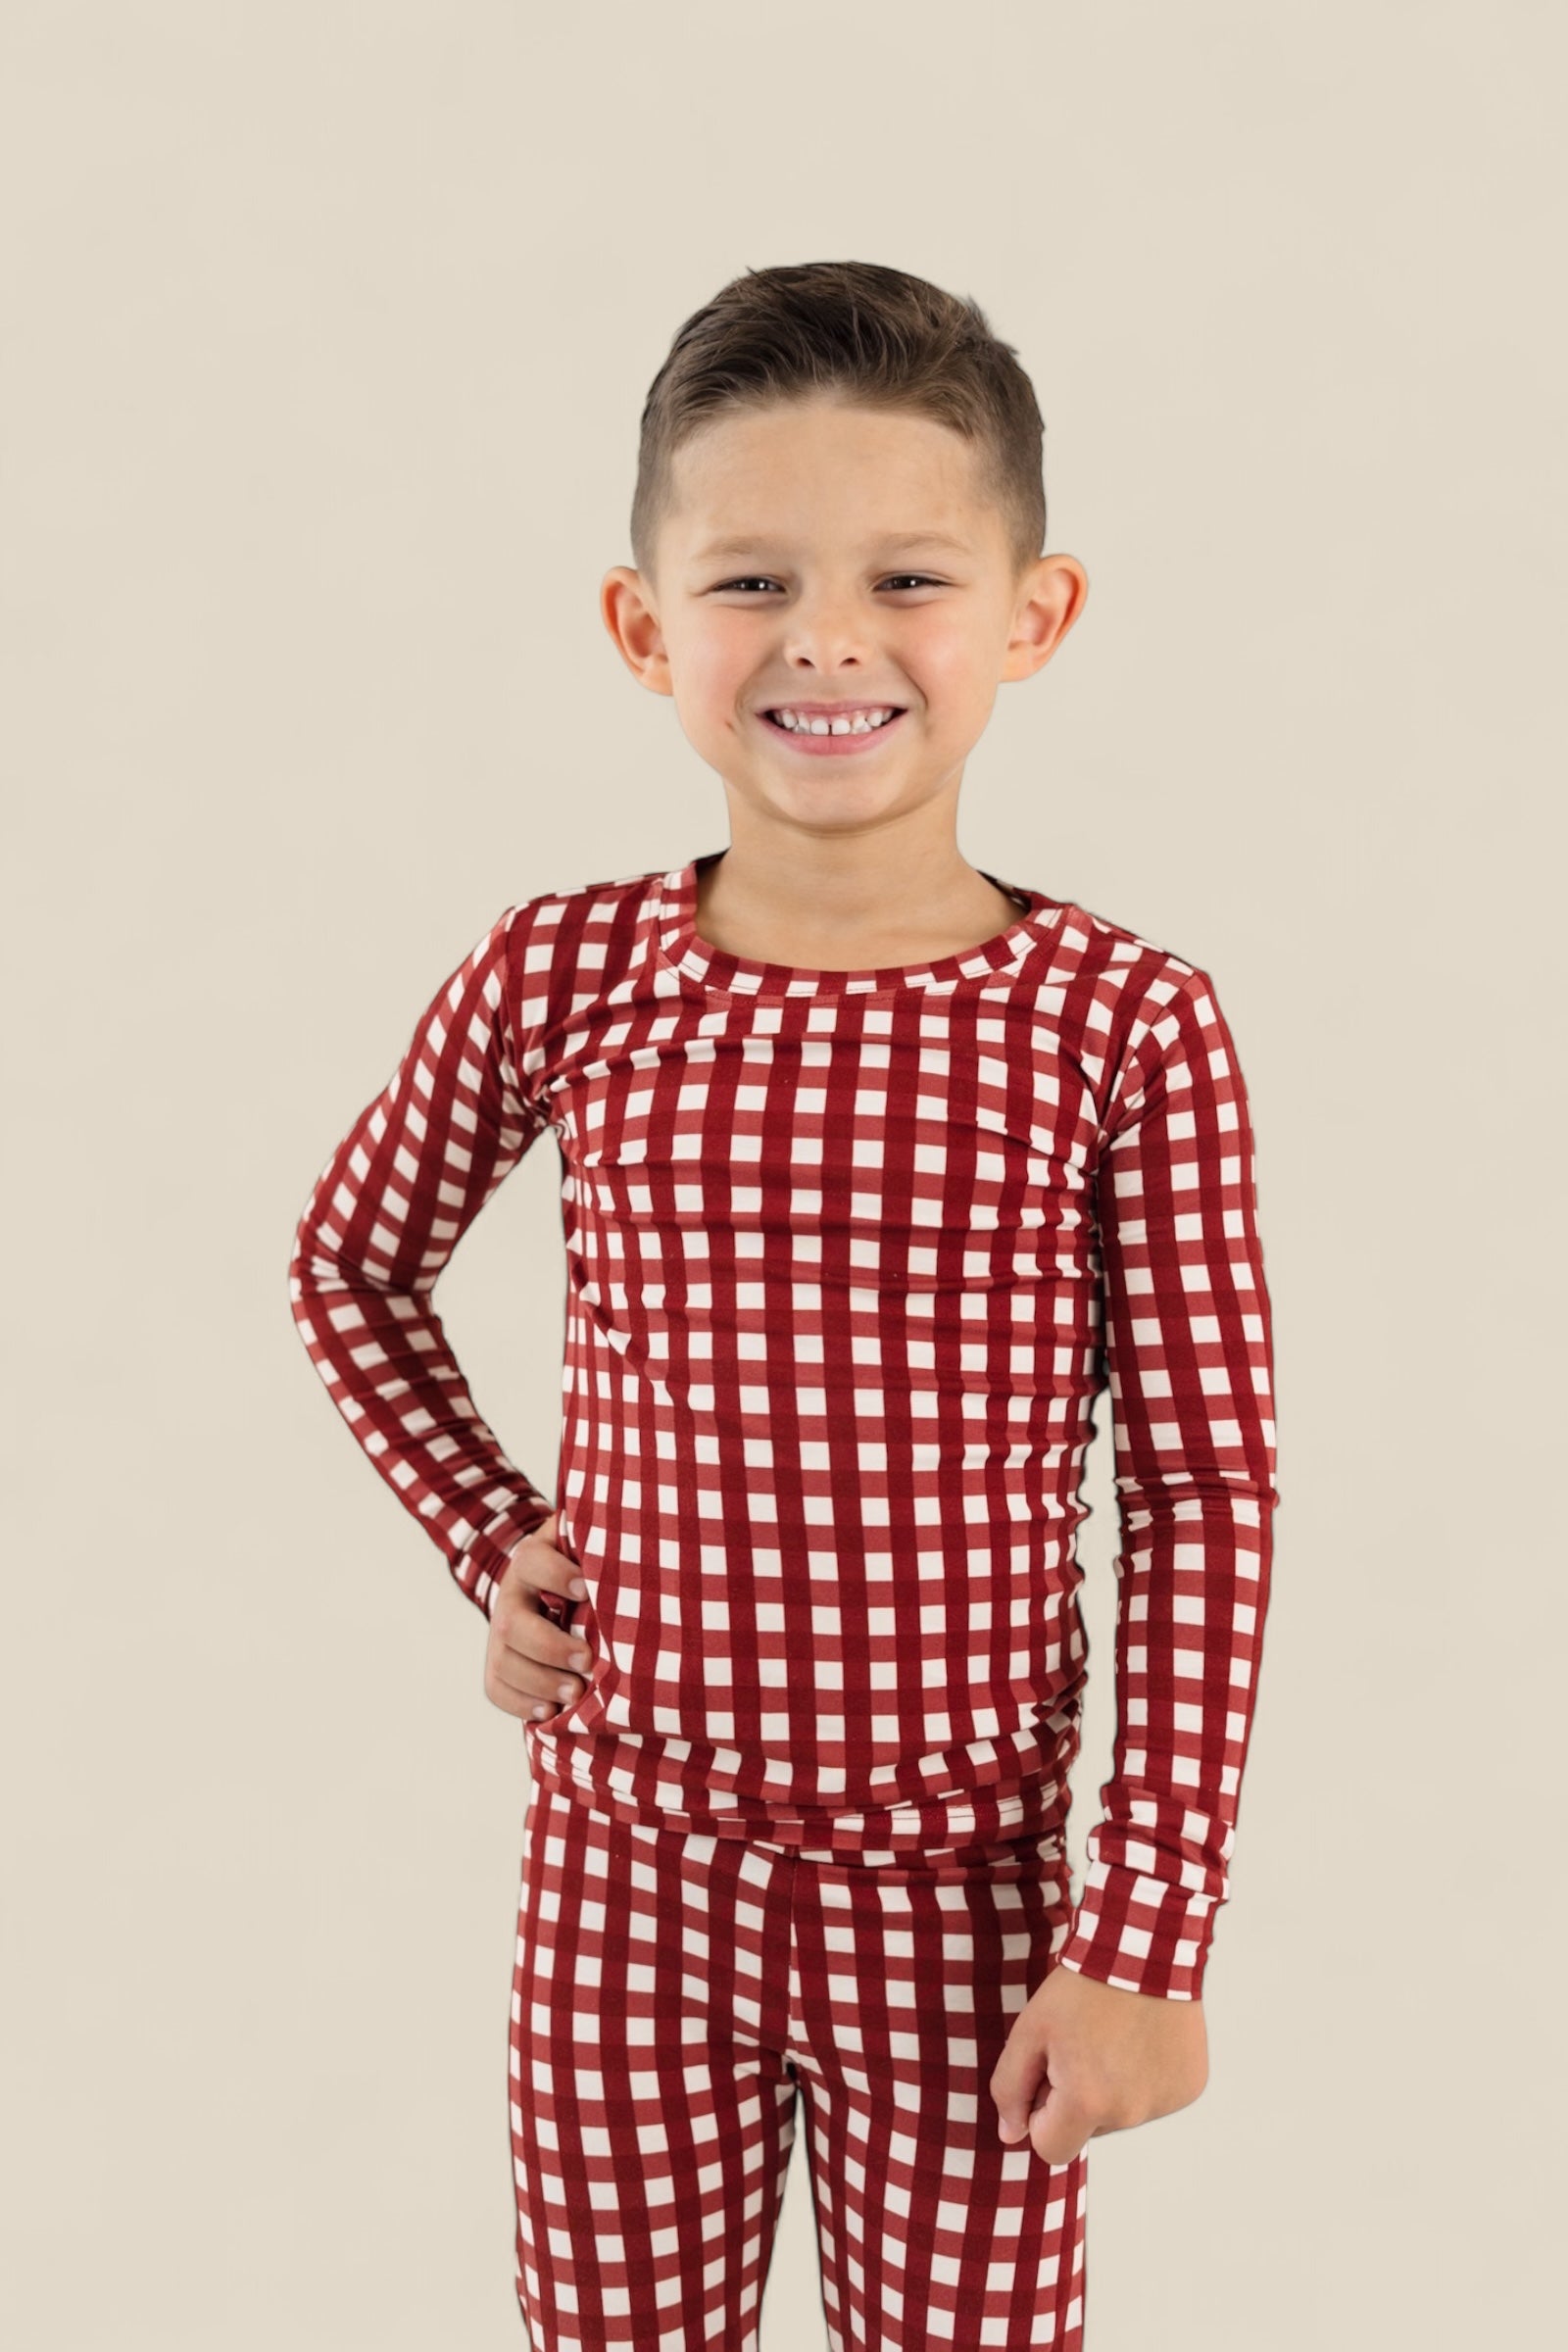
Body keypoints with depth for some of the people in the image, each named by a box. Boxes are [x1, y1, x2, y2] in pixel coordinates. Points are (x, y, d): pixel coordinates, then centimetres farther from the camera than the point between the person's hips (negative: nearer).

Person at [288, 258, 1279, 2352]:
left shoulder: (1126, 1023, -12)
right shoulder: (561, 978, -8)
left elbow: (1207, 1491, -8)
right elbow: (353, 1263, 11)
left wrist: (1150, 1936, -8)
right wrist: (491, 1542, 1)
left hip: (966, 1894, -1)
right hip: (626, 1878, 1)